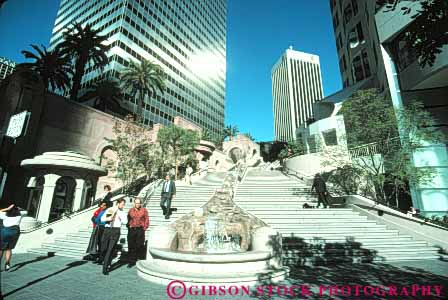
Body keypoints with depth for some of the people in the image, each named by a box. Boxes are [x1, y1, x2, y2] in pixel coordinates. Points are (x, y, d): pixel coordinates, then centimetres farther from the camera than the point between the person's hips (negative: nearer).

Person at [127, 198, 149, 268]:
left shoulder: (144, 210, 1)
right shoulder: (131, 210, 9)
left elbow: (146, 219, 2)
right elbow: (128, 219, 15)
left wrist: (145, 228, -4)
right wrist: (128, 226, 2)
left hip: (140, 230, -2)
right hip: (131, 230, 2)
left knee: (139, 246, 0)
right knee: (131, 246, 4)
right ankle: (131, 262, 15)